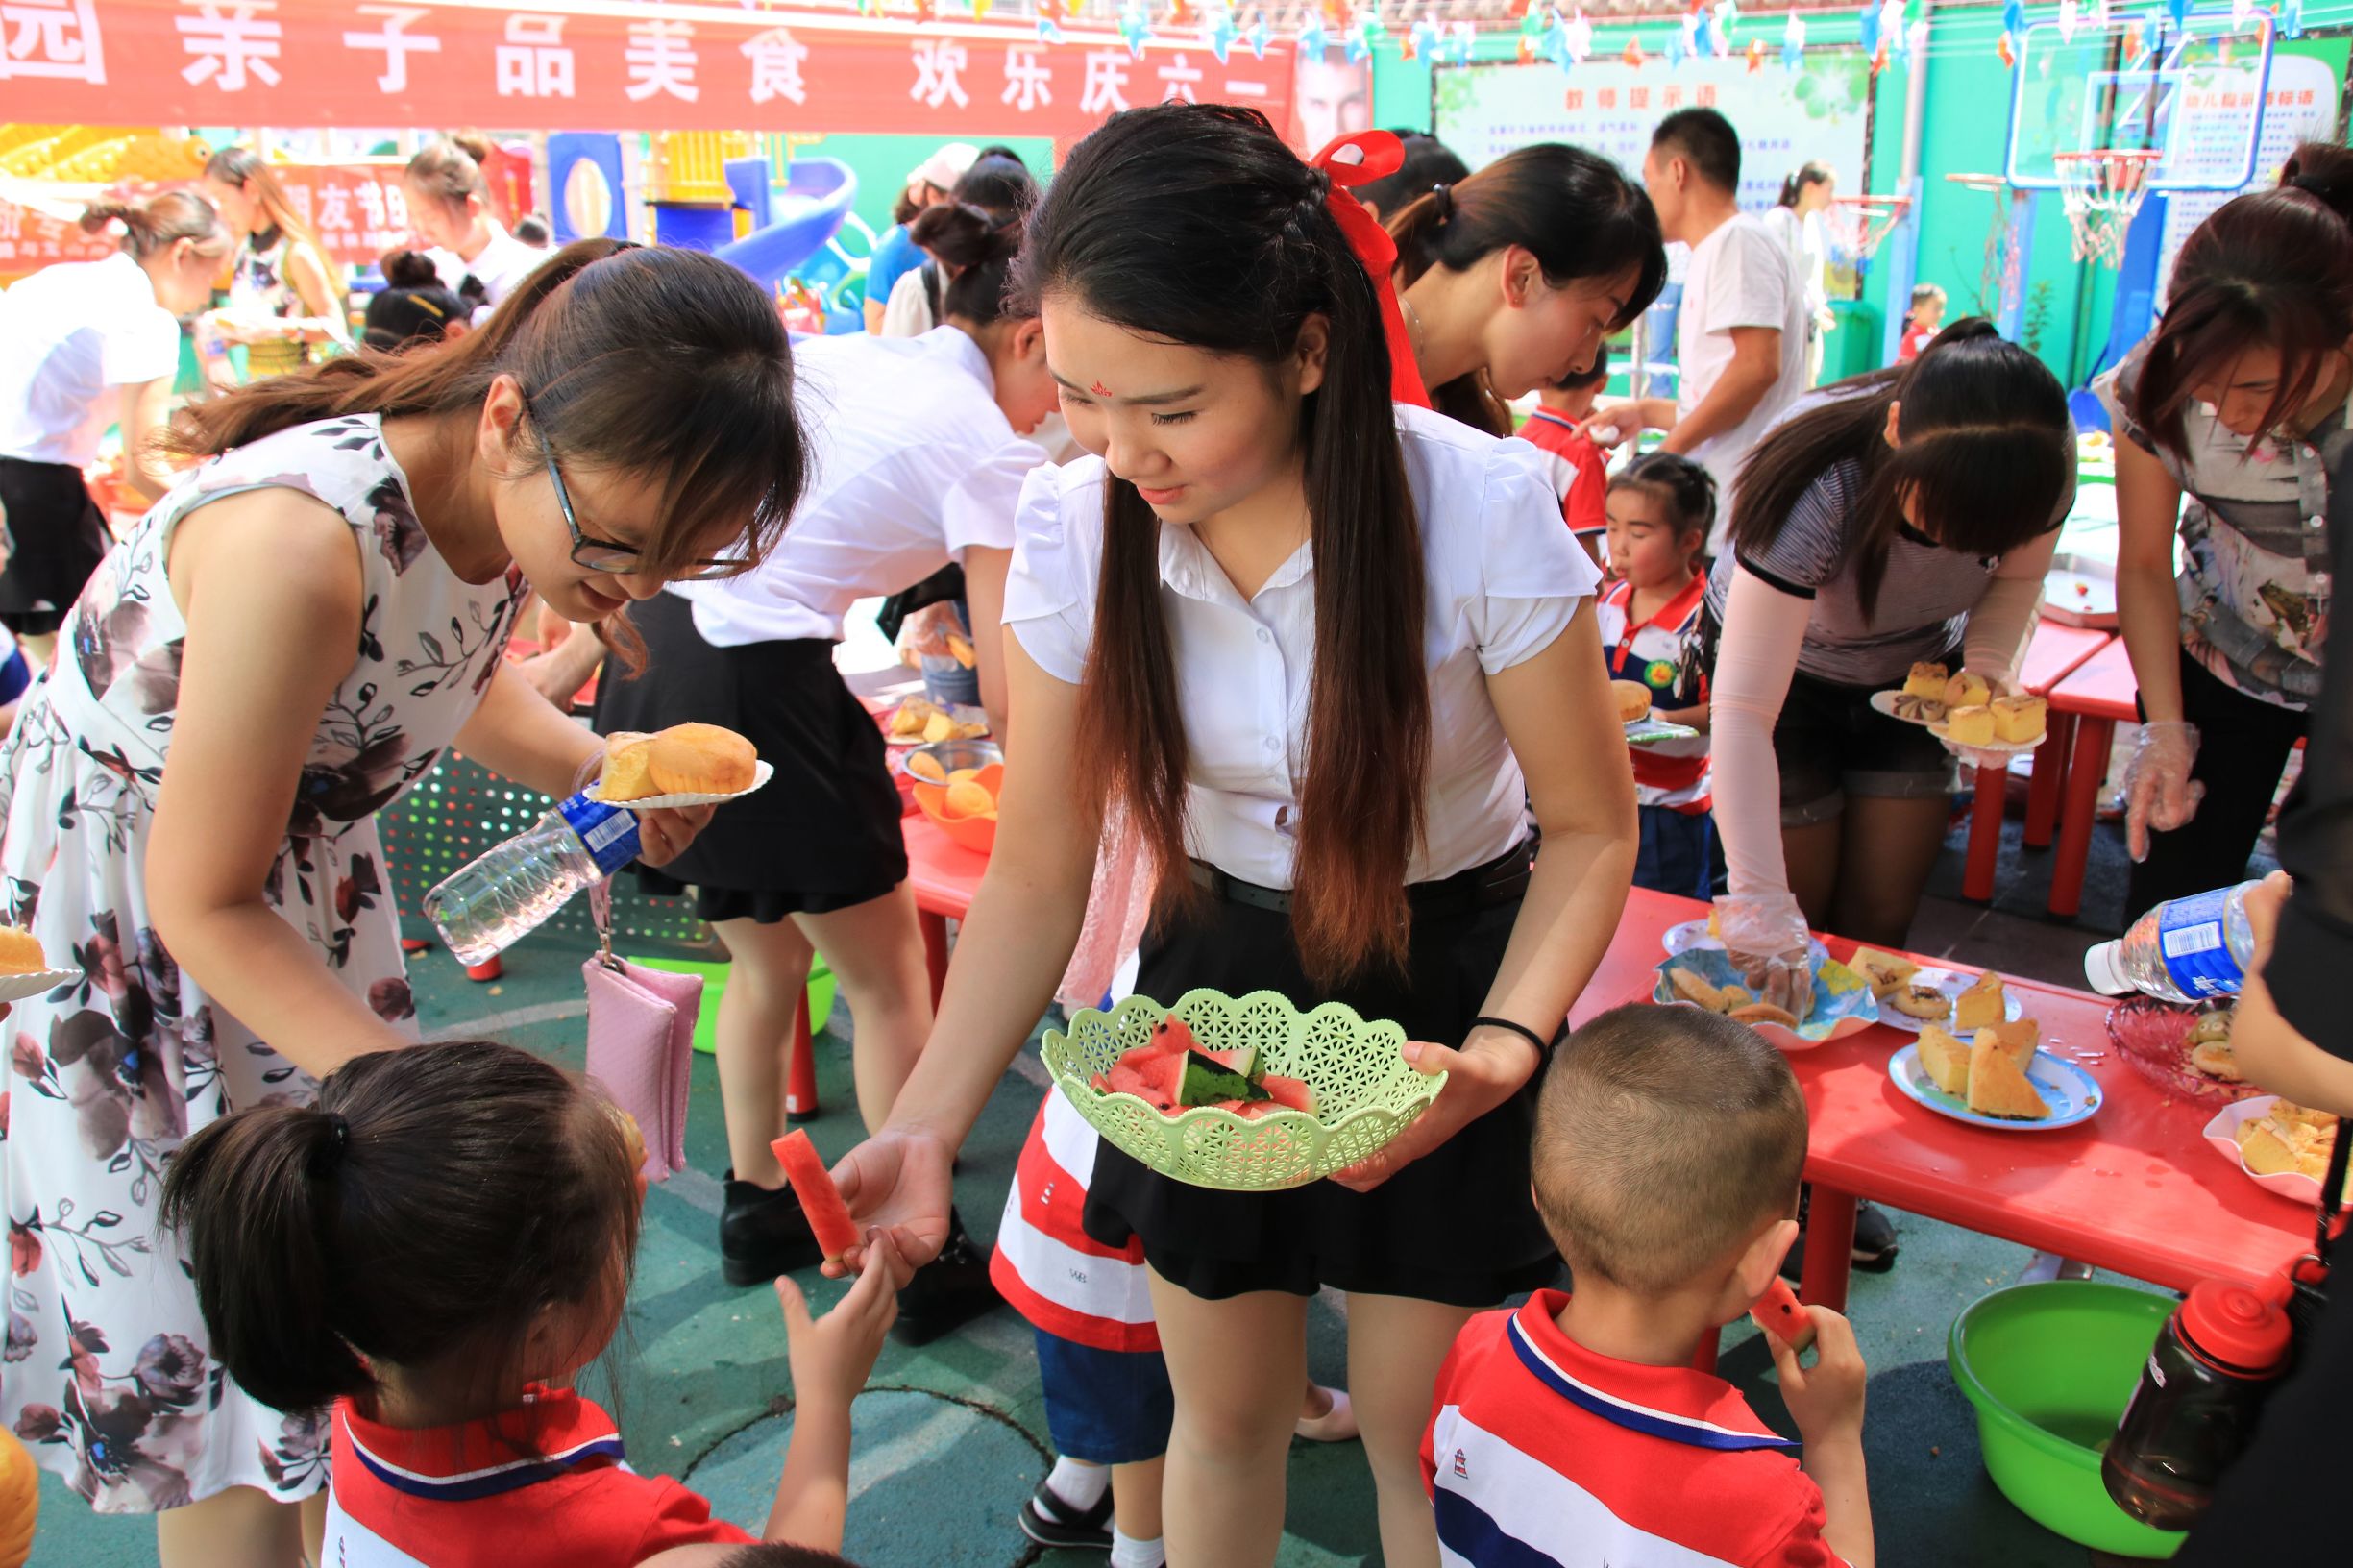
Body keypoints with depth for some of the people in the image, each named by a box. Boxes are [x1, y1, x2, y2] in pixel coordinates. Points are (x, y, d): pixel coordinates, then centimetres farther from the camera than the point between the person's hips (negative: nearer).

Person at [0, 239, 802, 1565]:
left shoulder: (517, 500, -13)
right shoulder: (296, 543, -36)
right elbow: (205, 904, -25)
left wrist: (602, 768, -8)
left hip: (301, 893, 7)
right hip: (110, 933, -6)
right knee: (220, 1359, 4)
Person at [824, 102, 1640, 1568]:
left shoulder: (1483, 510, -25)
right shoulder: (1073, 527, -18)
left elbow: (1593, 828, -12)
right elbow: (1038, 873, -9)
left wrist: (1503, 1047, -28)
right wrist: (925, 1126, -21)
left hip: (1446, 973, -2)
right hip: (1220, 967, 3)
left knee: (1414, 1421, 11)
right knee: (1221, 1414, 17)